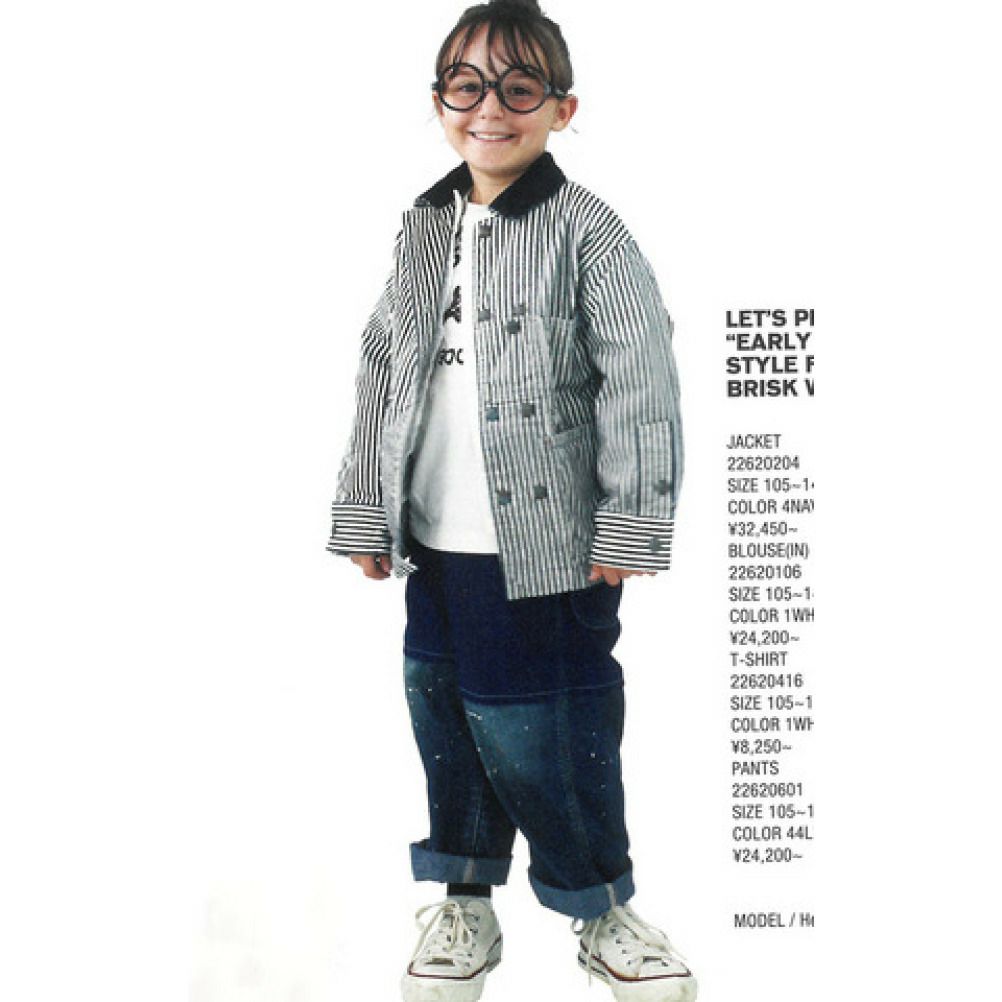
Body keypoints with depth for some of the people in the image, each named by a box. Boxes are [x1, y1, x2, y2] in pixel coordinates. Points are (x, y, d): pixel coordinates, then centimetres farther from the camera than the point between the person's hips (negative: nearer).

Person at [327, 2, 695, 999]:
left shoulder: (586, 232, -6)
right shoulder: (421, 231, 11)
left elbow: (640, 385, -10)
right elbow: (381, 376, 13)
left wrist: (628, 528, -13)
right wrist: (364, 515, 12)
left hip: (550, 545, -5)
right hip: (435, 544, 6)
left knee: (546, 730, 2)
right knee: (444, 714, 14)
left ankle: (601, 908, 26)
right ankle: (465, 903, 34)